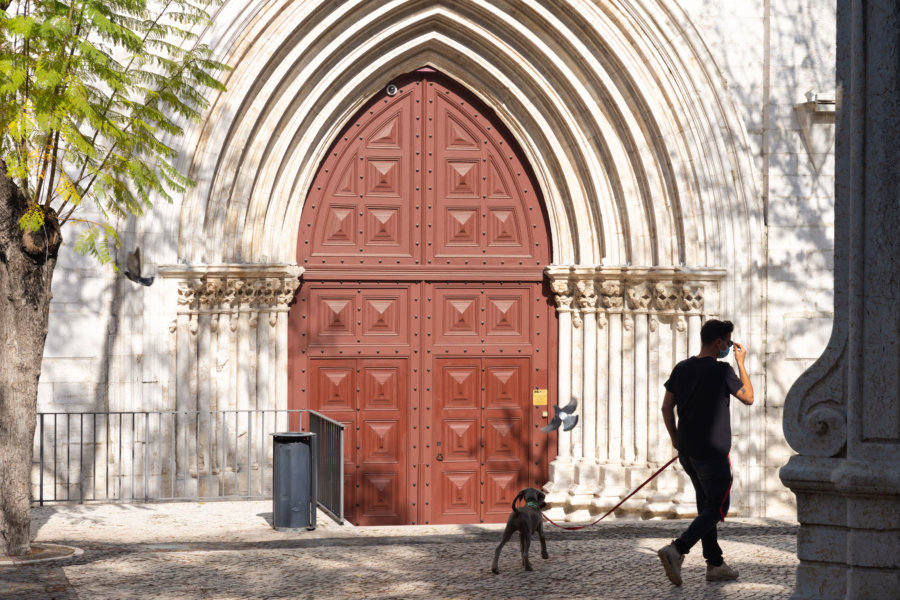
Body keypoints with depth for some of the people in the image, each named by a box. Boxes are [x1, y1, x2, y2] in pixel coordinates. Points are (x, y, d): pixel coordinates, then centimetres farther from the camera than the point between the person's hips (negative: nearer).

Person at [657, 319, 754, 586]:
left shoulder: (681, 368, 6)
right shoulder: (721, 370, -13)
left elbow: (666, 408, 9)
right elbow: (748, 398, 0)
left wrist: (676, 438, 20)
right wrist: (741, 363, 7)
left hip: (686, 451, 7)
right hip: (713, 451, -7)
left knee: (706, 506, 16)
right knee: (716, 509, 0)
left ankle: (715, 564, 18)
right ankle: (677, 550, -18)